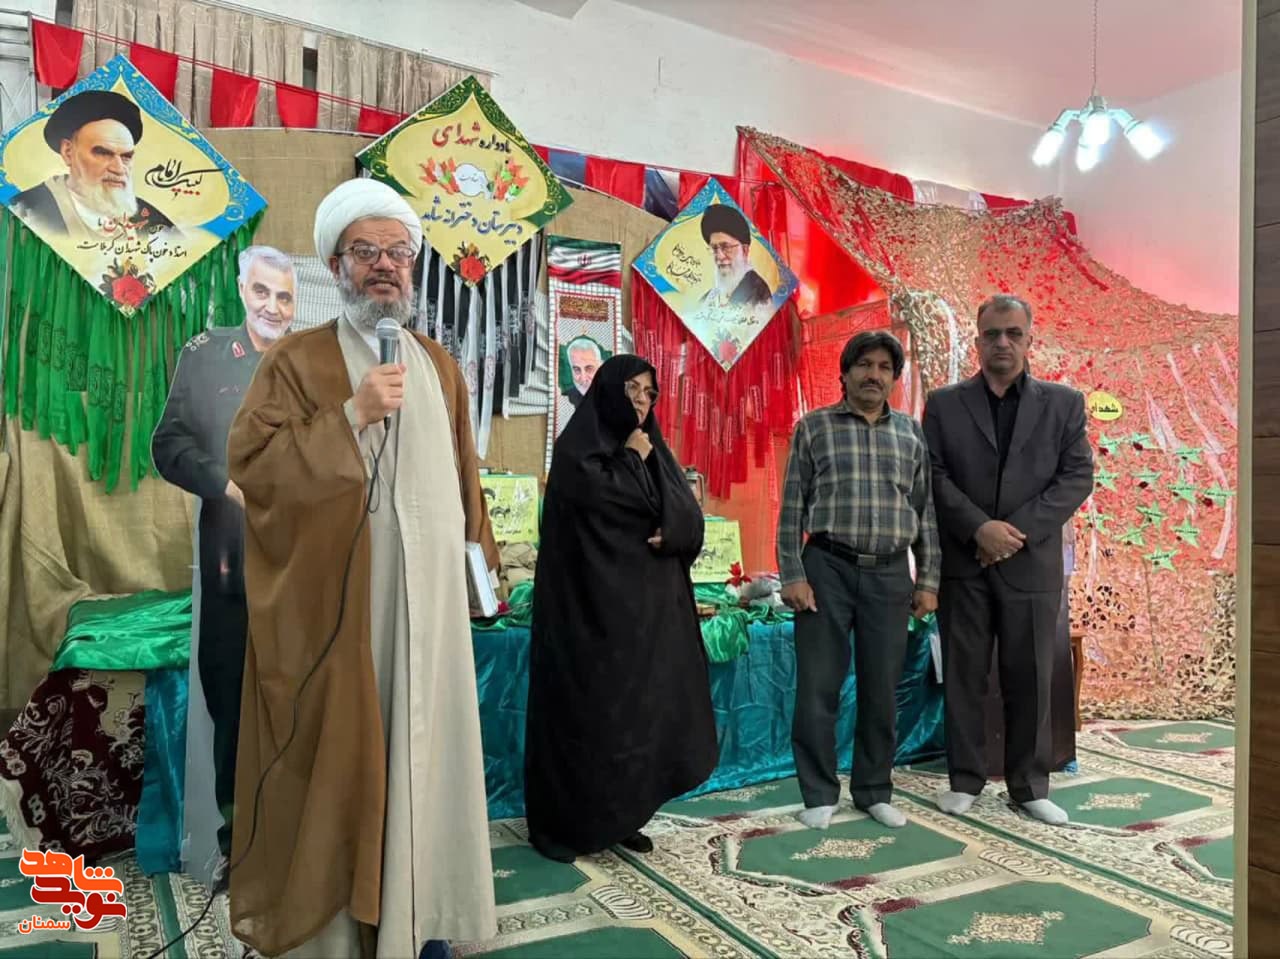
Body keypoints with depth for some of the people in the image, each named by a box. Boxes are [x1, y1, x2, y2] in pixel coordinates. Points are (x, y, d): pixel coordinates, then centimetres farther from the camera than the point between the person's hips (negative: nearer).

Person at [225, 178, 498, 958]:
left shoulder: (440, 365, 14)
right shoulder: (297, 359, 0)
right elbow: (249, 461, -11)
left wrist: (479, 555, 13)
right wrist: (352, 415, -19)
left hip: (426, 593, 4)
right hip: (334, 598, -4)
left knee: (420, 742, 10)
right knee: (334, 748, 3)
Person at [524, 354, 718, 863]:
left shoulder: (652, 446, 17)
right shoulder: (578, 442, -2)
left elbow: (690, 515, 9)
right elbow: (596, 497, -20)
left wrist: (672, 532, -12)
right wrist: (631, 459, -5)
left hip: (649, 600, 7)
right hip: (593, 599, -6)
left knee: (645, 705, 7)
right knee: (590, 708, -3)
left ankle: (622, 817, 20)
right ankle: (565, 824, 10)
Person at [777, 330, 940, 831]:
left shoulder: (912, 432, 10)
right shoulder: (814, 426, 3)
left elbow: (926, 510, 11)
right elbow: (792, 506, 0)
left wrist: (928, 580, 6)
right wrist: (792, 575, -7)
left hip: (890, 574, 2)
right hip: (827, 568, -2)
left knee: (882, 690, 8)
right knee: (818, 687, 2)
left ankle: (875, 791, 24)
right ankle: (819, 794, 16)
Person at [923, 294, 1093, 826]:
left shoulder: (1063, 402, 7)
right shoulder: (943, 403, 5)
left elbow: (1077, 477, -1)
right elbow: (934, 476, -1)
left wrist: (1018, 530, -12)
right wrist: (980, 529, -15)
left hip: (1032, 562, 1)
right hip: (963, 563, 0)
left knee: (1030, 679, 7)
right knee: (963, 676, 6)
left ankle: (1030, 786, 21)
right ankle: (965, 780, 19)